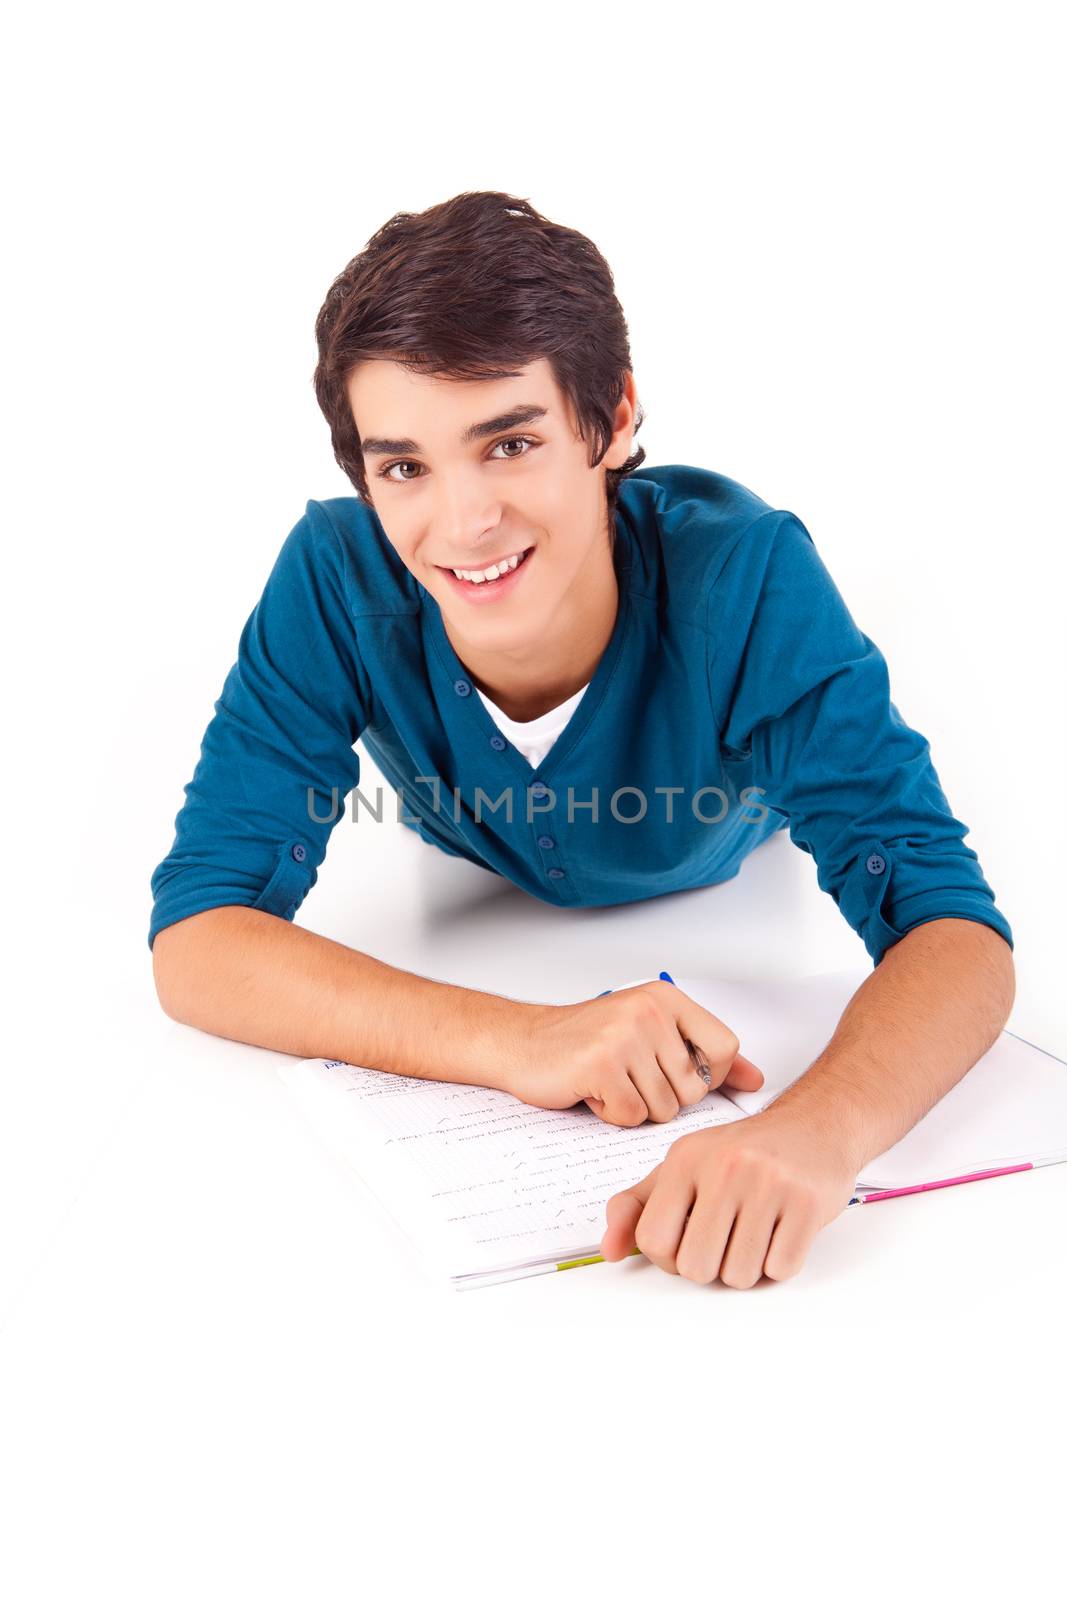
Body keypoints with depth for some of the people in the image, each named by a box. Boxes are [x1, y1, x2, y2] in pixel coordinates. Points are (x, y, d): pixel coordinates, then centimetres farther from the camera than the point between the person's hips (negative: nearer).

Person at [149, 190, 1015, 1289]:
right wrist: (518, 1040, -50)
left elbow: (948, 924, -38)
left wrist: (817, 1129, -61)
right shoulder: (335, 580, -32)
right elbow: (195, 939, -34)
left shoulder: (745, 575, -36)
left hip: (736, 911, 1)